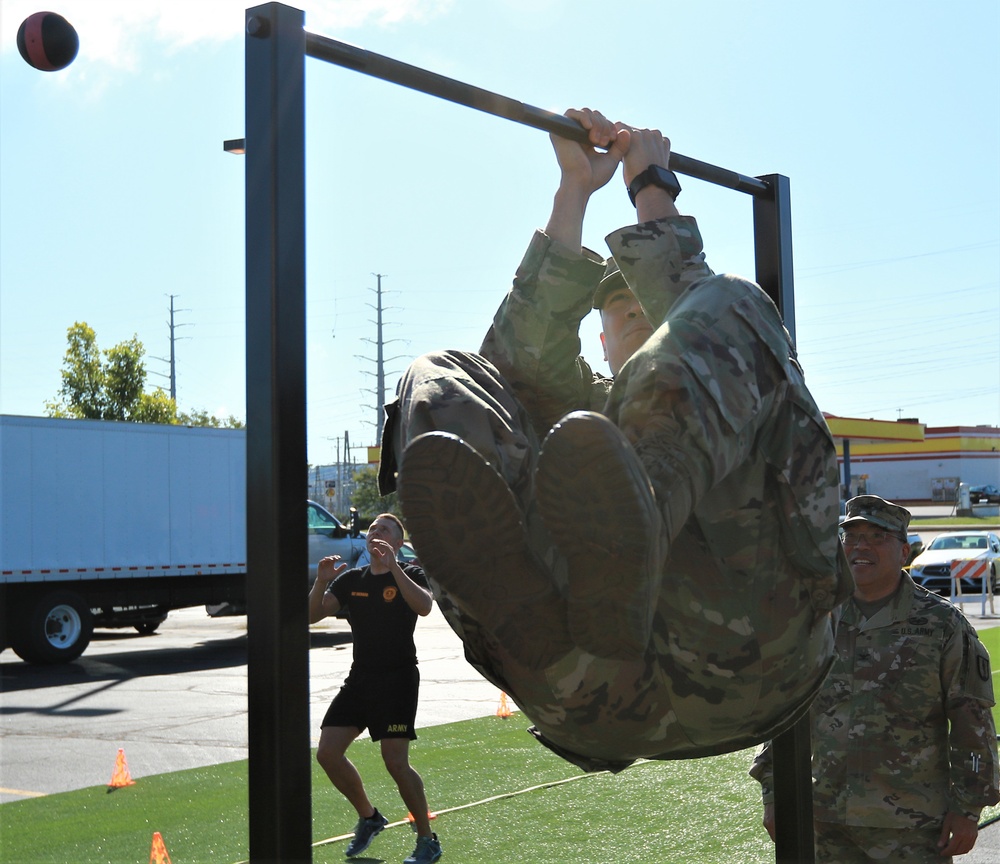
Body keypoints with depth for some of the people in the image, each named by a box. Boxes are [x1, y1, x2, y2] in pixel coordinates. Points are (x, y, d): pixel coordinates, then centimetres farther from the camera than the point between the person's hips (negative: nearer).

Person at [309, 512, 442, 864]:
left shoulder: (409, 574, -3)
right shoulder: (351, 579, 11)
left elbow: (424, 606, -25)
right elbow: (312, 615, 3)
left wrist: (392, 567, -30)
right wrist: (322, 581, -14)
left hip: (398, 679, -6)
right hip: (360, 677, 6)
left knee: (395, 761, -14)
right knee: (327, 753, 0)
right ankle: (368, 818, 23)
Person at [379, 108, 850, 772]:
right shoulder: (591, 408, 40)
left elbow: (691, 305, 12)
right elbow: (525, 355, 17)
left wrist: (652, 186, 25)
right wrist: (575, 189, 18)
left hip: (738, 665, -1)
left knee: (731, 307, -8)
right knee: (439, 383, -4)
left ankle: (623, 528, -42)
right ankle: (530, 607, -37)